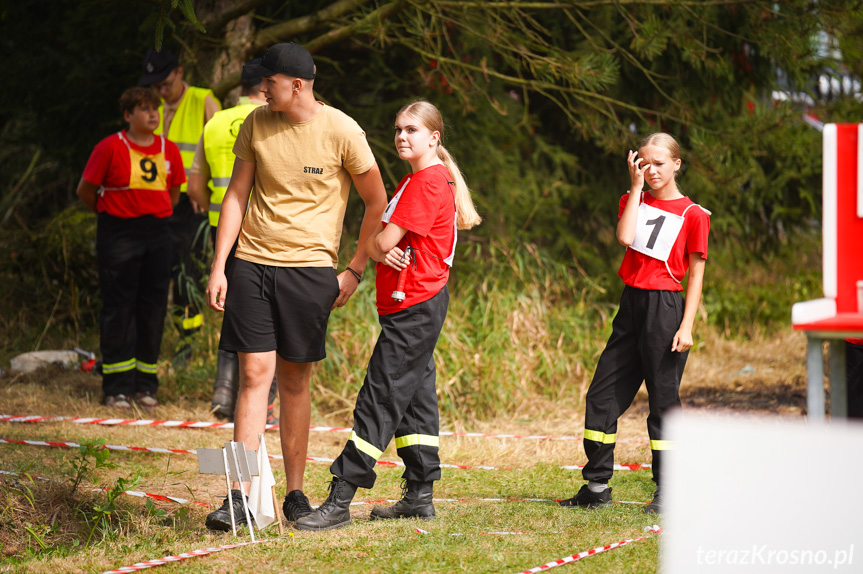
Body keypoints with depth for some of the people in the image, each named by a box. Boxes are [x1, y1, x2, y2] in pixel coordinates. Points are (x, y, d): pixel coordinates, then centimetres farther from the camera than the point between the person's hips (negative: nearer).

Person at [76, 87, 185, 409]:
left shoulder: (169, 150, 7)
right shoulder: (110, 148, -6)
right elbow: (85, 191, 1)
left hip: (157, 234, 4)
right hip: (118, 234, -4)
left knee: (153, 308, 5)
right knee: (118, 309, -2)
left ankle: (145, 385, 13)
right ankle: (117, 388, 2)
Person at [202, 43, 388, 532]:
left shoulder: (342, 132, -7)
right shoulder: (256, 124, 3)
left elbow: (378, 203, 2)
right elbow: (237, 194, 10)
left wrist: (355, 271, 1)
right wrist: (219, 266, 4)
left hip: (310, 266, -2)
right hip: (252, 263, 2)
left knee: (295, 381, 3)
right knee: (255, 374, -4)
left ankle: (296, 494, 14)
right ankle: (239, 496, -5)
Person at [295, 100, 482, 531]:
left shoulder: (430, 181, -14)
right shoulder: (412, 180, 19)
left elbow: (384, 240, -18)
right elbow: (377, 240, 15)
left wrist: (378, 245, 4)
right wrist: (380, 250, -8)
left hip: (414, 308, -11)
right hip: (414, 306, 11)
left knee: (379, 400, -11)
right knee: (415, 398, 11)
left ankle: (340, 502, -14)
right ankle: (419, 496, 16)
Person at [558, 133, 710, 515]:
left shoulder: (692, 214, -1)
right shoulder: (634, 200, 13)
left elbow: (696, 274, -3)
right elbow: (625, 238, -8)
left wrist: (687, 326, -11)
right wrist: (636, 186, -6)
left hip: (665, 309, -6)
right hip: (631, 304, 6)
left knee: (663, 401, -3)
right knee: (602, 394, 6)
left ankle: (667, 492, 4)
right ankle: (597, 486, 14)